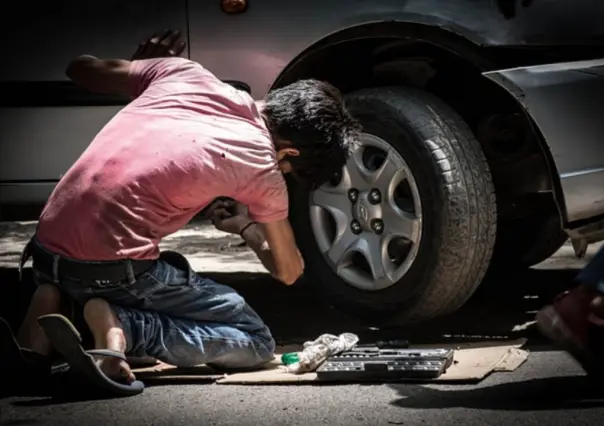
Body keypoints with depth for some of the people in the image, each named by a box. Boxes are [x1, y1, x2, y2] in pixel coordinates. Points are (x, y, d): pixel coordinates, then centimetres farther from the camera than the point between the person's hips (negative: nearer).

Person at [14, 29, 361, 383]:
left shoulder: (185, 73, 9)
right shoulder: (262, 170, -1)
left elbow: (83, 69, 24)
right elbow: (289, 271, 16)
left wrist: (145, 64, 42)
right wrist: (246, 226, 36)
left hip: (47, 247, 6)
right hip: (112, 267, -6)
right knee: (256, 342, 7)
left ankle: (58, 306, 7)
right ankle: (122, 326, -14)